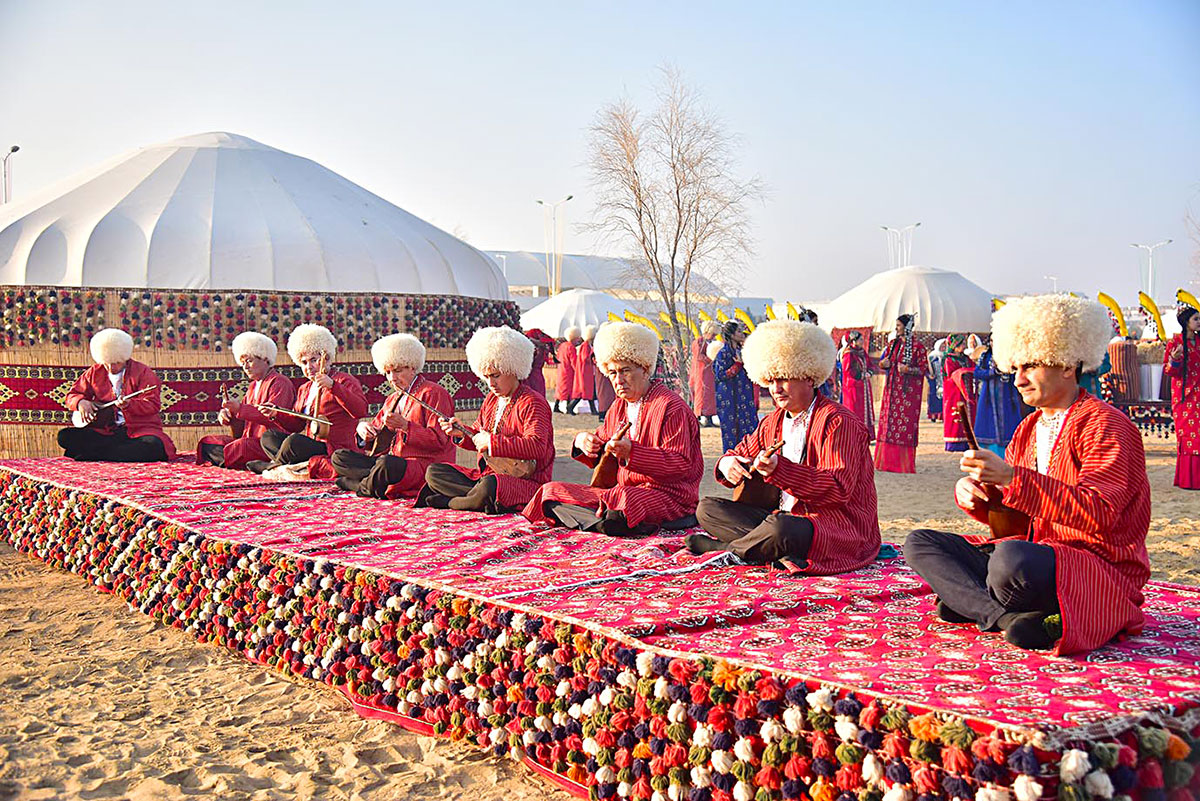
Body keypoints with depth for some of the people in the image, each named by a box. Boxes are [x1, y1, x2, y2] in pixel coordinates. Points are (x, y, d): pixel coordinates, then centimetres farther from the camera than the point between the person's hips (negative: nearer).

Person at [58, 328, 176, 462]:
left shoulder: (142, 372, 0)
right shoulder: (94, 373, 13)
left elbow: (153, 404, -9)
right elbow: (72, 395, 20)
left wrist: (129, 405, -28)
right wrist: (81, 402, -5)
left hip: (137, 430, -3)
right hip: (105, 432, 4)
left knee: (154, 445, -38)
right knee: (65, 436, -18)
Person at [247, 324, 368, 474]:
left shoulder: (344, 380, -3)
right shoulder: (304, 389, 23)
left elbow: (361, 410, -22)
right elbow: (296, 425, 24)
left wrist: (332, 386, -29)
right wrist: (276, 415, 4)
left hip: (335, 449, -9)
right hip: (311, 443, 9)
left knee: (294, 440, -31)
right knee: (268, 436, 1)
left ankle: (274, 466, -2)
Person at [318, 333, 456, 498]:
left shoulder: (433, 393, -1)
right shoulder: (392, 399, 25)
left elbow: (439, 441, -12)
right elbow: (376, 440, 22)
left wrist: (404, 425, -22)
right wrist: (364, 429, -2)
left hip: (425, 464, -8)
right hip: (393, 460, 8)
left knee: (386, 464, -39)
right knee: (339, 456, -2)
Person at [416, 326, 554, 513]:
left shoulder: (532, 403, -13)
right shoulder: (491, 399, 14)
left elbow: (537, 447, -29)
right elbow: (479, 440, 26)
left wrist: (491, 441, -24)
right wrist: (463, 433, 3)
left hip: (525, 481, -9)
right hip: (486, 475, 9)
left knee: (490, 486, -40)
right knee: (433, 472, 4)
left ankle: (449, 502, -10)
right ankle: (482, 499, -16)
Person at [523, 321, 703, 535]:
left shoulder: (671, 407, -9)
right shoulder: (619, 407, 18)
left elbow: (681, 465, -17)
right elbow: (601, 458, 25)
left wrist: (631, 452, -28)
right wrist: (583, 442, 0)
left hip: (666, 495, -8)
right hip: (622, 488, 8)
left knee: (625, 499, -43)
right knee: (552, 491, -6)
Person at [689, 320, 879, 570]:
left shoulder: (838, 421, -11)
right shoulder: (773, 422, 15)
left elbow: (839, 489, -21)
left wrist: (780, 470, -34)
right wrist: (726, 463, -3)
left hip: (838, 526, -8)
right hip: (785, 516, 8)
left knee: (781, 529, -40)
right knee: (707, 508, -2)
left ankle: (722, 547, -9)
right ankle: (781, 551, -21)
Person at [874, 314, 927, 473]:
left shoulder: (917, 347, -6)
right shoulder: (893, 344, 12)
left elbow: (923, 369, -6)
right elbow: (884, 362, 19)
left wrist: (908, 369, -22)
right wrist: (884, 364, -4)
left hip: (908, 390, -6)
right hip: (892, 388, 6)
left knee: (906, 423, -5)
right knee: (888, 422, 4)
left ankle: (904, 463, 1)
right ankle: (887, 461, 10)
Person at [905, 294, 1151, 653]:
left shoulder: (1104, 425, -8)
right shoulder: (1028, 429, 18)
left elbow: (1099, 515, -22)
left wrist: (1013, 478, -29)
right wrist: (971, 493, -5)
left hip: (1098, 570, -9)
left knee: (1013, 557, -41)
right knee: (921, 543, -3)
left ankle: (966, 601, -9)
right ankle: (1008, 618, -23)